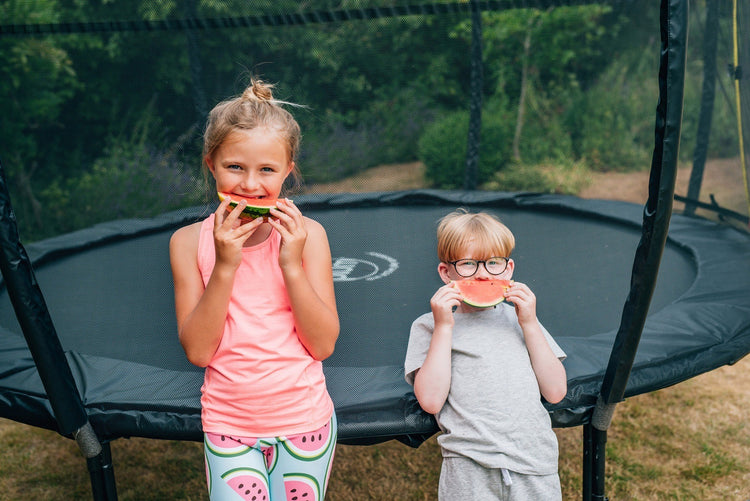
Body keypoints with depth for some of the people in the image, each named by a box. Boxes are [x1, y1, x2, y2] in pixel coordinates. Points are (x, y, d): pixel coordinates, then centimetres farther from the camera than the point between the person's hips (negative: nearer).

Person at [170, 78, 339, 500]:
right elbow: (197, 350, -12)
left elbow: (324, 345, -11)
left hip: (303, 419, 0)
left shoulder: (307, 235, -9)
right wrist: (225, 266, -22)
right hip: (228, 423, 0)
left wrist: (292, 264, -22)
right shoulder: (189, 242, -7)